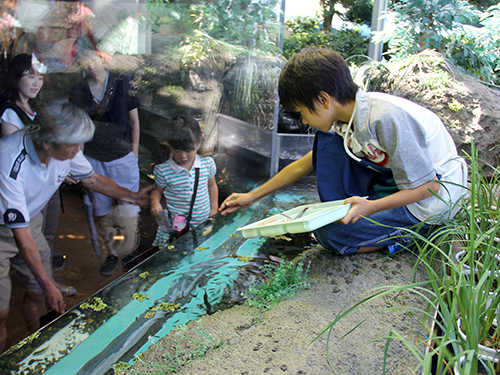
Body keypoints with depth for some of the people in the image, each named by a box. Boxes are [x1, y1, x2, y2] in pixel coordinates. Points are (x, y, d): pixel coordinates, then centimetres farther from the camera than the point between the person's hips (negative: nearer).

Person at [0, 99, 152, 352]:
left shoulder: (66, 148, -18)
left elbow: (91, 179, 5)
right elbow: (21, 235, -32)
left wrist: (134, 197, 7)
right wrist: (48, 285, -29)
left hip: (29, 220, 6)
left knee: (37, 293, 11)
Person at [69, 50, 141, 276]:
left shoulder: (122, 83, -4)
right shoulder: (79, 91, 0)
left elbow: (134, 120, 2)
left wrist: (134, 149, 0)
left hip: (123, 158, -2)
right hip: (94, 160, 2)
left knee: (128, 211, 3)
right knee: (102, 213, 12)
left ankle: (128, 252, 26)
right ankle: (111, 253, 32)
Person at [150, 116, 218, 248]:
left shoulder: (207, 163, -4)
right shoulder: (163, 170, -11)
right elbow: (157, 190, 6)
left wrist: (214, 208, 10)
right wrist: (155, 201, -15)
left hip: (203, 222, 2)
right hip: (173, 225, -1)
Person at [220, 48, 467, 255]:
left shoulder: (387, 116, -31)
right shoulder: (345, 117, -4)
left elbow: (428, 186, -24)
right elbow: (304, 165, 7)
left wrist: (370, 207, -35)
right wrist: (252, 197, 11)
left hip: (434, 200, -8)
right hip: (401, 180, 8)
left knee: (330, 234, -17)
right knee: (329, 142, 0)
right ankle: (348, 210, 2)